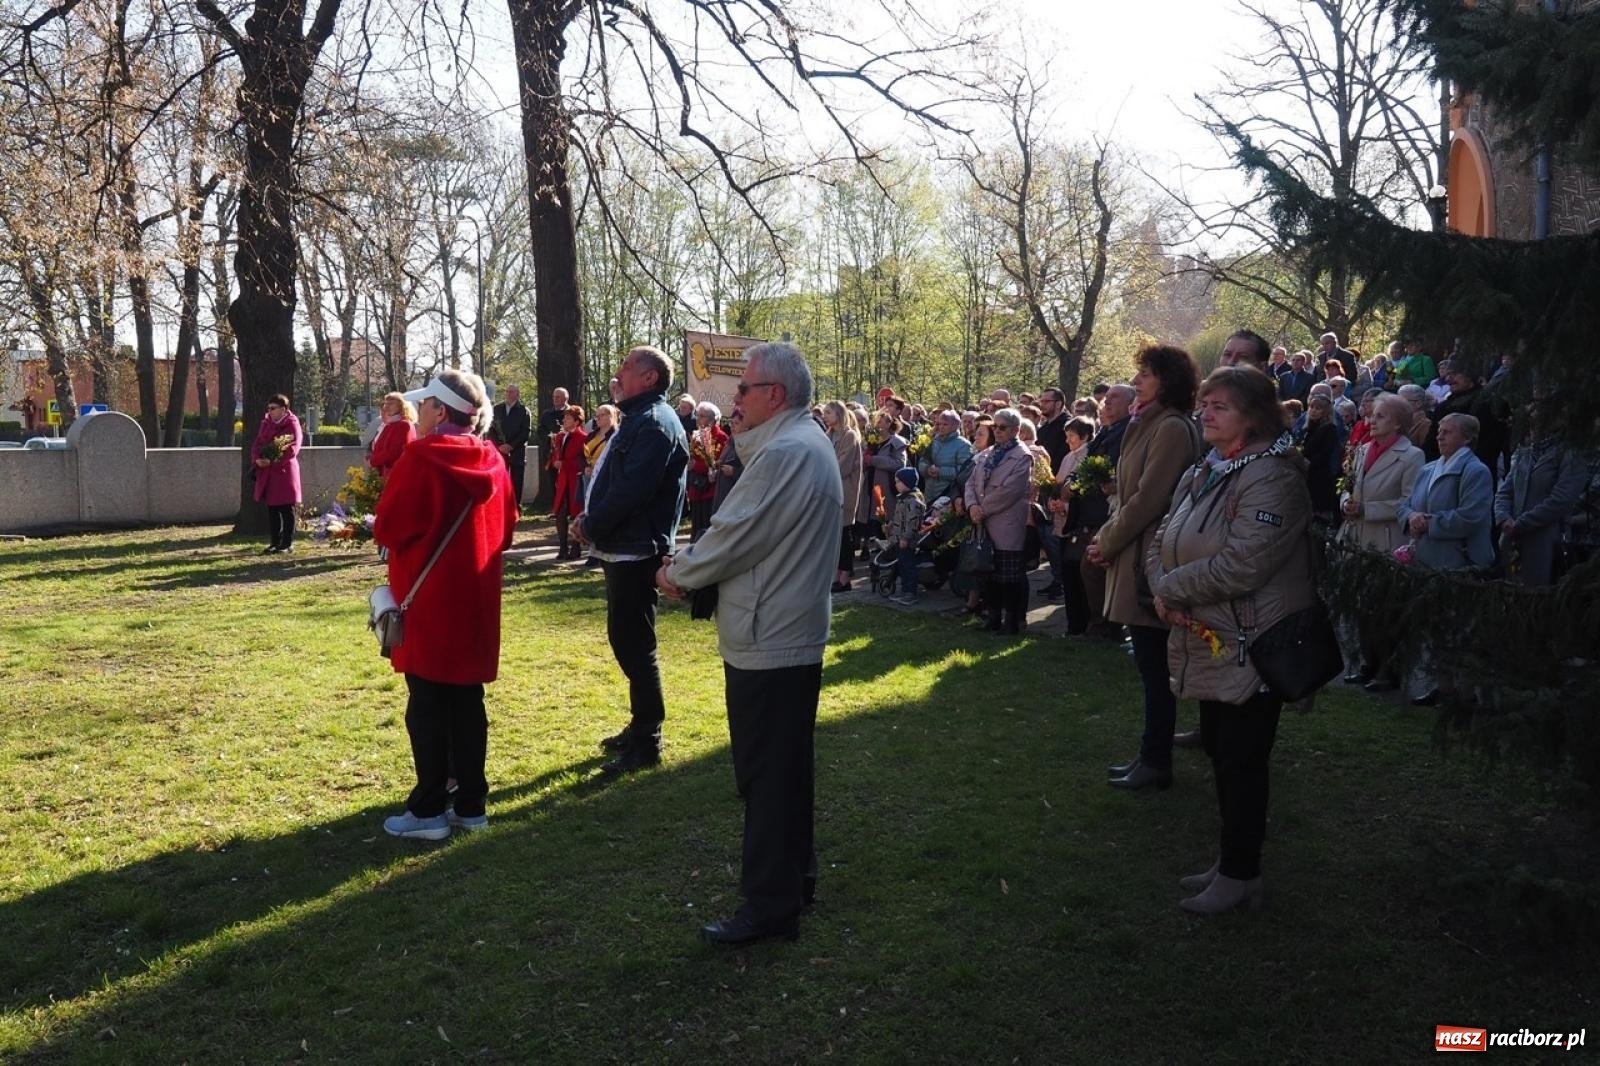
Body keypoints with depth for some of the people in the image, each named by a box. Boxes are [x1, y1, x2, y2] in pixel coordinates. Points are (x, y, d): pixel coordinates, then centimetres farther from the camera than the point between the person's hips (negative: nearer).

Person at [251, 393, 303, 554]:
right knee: (272, 510, 11)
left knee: (286, 510, 0)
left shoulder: (292, 423, -7)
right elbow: (257, 443, 11)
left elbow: (293, 448, -16)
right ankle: (274, 543, 18)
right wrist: (257, 459, -9)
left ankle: (287, 544, 6)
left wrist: (273, 460, -23)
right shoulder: (266, 422, 12)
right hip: (267, 473, 7)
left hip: (285, 471, -7)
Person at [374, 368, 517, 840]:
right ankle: (470, 804, 18)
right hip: (475, 601, 6)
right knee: (467, 704, 12)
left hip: (429, 602, -6)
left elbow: (388, 529, -12)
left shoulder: (420, 457, -14)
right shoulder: (491, 460, 5)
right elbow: (507, 528, 12)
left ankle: (429, 811, 10)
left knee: (428, 708, 3)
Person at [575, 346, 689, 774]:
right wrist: (591, 520, 6)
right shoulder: (639, 418, 18)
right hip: (623, 547, 11)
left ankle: (647, 743, 3)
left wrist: (592, 527, -13)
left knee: (634, 644, -5)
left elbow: (631, 489, -24)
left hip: (636, 550, -11)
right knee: (626, 640, 16)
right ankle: (641, 726, 28)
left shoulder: (655, 423, -16)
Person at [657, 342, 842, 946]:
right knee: (788, 767, 20)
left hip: (768, 641, -11)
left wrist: (678, 574, -5)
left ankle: (769, 906, 10)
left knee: (767, 776, -1)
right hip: (794, 631, 11)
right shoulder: (807, 442, 13)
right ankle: (795, 874, 35)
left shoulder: (783, 453, -21)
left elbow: (734, 535, -20)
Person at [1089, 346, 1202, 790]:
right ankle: (1154, 753, 23)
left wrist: (1107, 541, -9)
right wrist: (1106, 536, 4)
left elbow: (1147, 498, -19)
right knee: (1151, 663, 14)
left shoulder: (1172, 428, -14)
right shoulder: (1148, 425, 15)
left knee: (1154, 664, -1)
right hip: (1136, 558, 10)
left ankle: (1156, 761, 9)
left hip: (1150, 561, -10)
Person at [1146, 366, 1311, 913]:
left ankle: (1241, 875, 15)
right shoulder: (1201, 474, 11)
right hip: (1210, 644, 9)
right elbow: (1163, 540, 11)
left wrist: (1172, 588, -16)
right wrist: (1164, 590, -10)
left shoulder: (1272, 478, -18)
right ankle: (1231, 861, 31)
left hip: (1253, 647, -9)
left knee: (1242, 760, 1)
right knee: (1219, 751, 17)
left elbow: (1241, 563, -28)